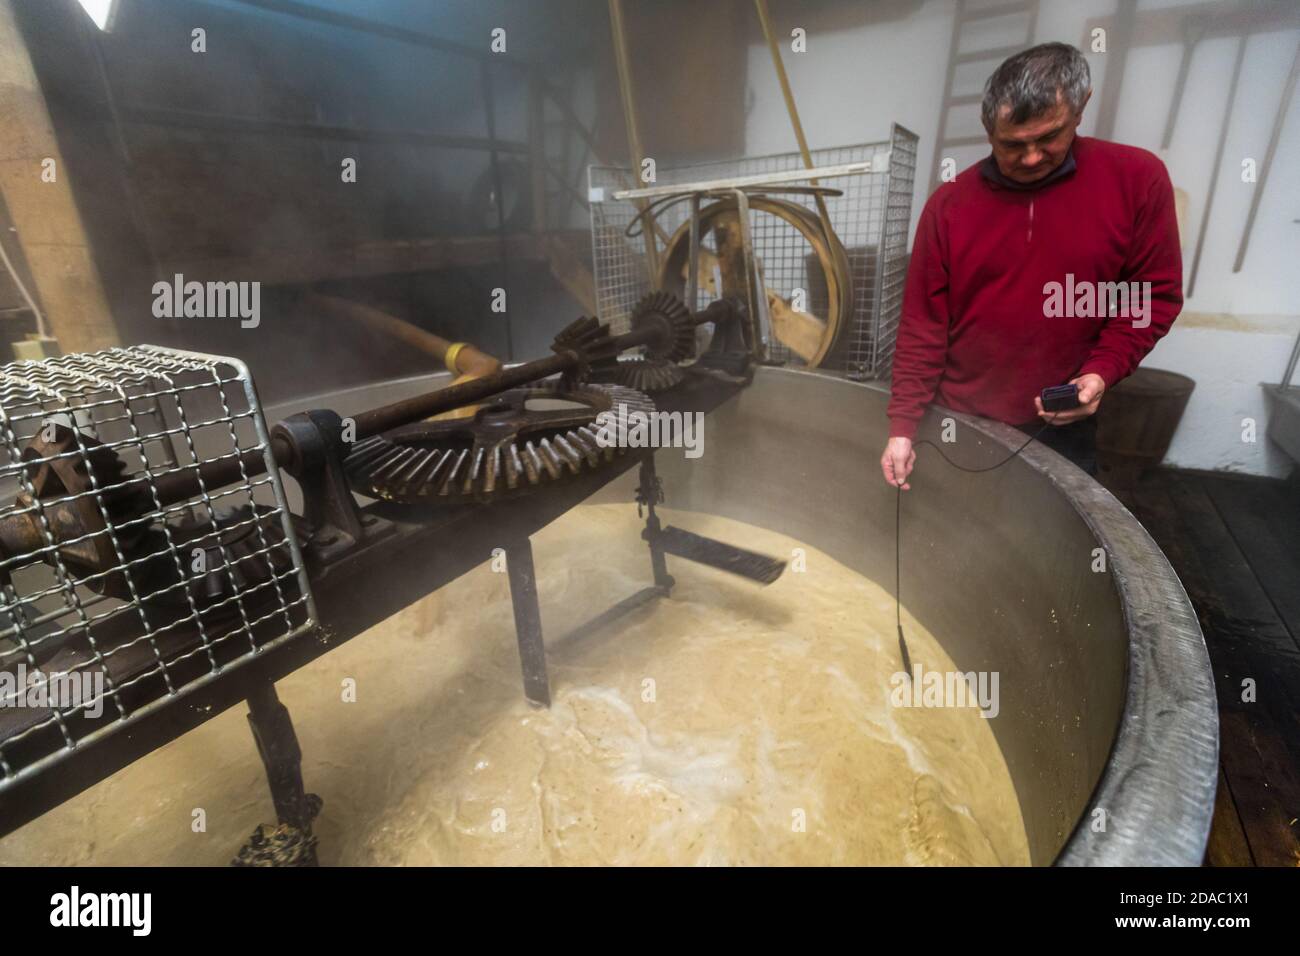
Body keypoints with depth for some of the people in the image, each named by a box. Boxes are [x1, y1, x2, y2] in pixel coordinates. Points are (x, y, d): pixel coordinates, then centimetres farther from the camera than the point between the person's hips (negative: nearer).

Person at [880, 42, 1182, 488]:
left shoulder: (1137, 179, -4)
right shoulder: (950, 203, -5)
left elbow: (1155, 295, 2)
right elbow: (921, 324, -5)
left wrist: (1102, 372, -15)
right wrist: (903, 425, -9)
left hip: (1061, 427, 0)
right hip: (957, 421, 0)